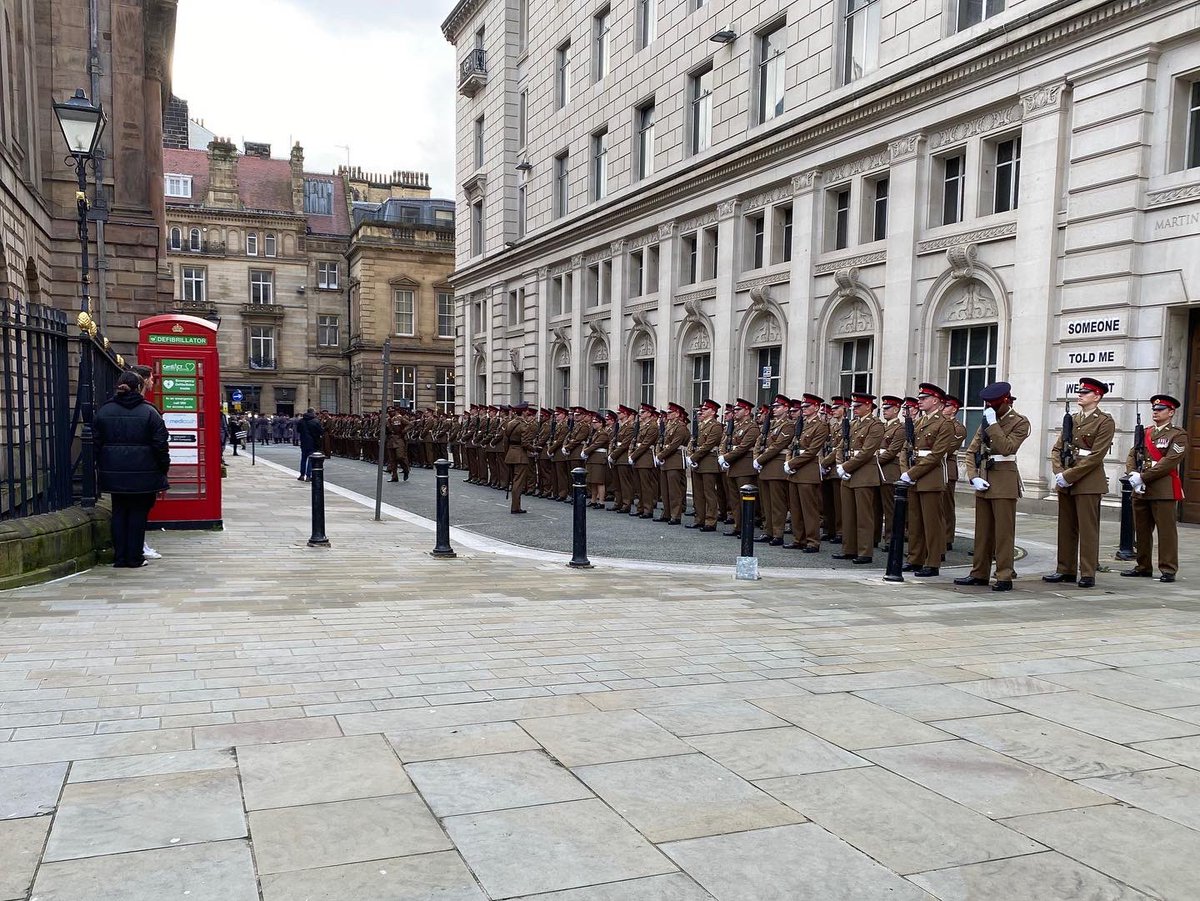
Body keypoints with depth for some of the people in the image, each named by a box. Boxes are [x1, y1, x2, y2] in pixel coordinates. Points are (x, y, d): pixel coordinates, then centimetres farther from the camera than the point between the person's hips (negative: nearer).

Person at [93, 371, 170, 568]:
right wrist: (163, 469, 2)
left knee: (119, 512, 12)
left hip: (114, 474, 3)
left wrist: (102, 467, 16)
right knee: (138, 513, 4)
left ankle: (119, 557, 13)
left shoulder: (103, 412, 4)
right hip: (143, 475, -3)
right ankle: (134, 558, 7)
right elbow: (160, 444, -7)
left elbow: (96, 443, 8)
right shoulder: (149, 412, -7)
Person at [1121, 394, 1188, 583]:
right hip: (1140, 490, 6)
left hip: (1164, 491, -6)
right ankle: (1143, 567, 19)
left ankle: (1168, 569, 1)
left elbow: (1169, 462, -14)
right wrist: (1133, 474, -7)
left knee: (1166, 530, -3)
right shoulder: (1145, 433, 17)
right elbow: (1132, 456, 13)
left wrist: (1143, 477, -16)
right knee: (1141, 530, 10)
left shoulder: (1178, 435, -3)